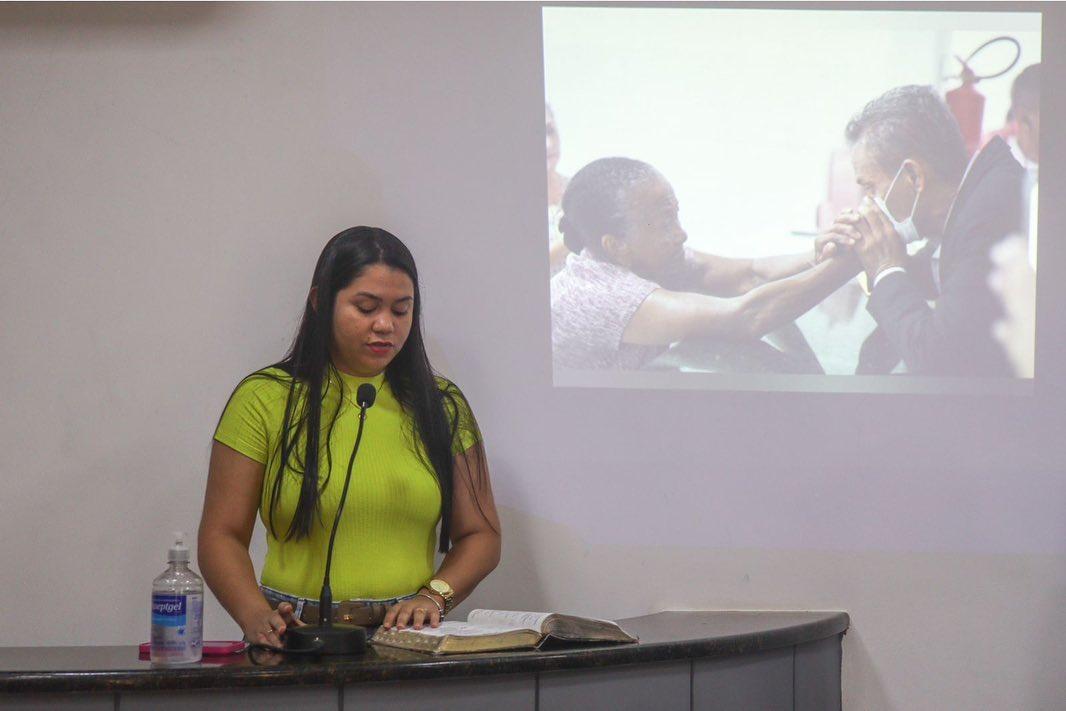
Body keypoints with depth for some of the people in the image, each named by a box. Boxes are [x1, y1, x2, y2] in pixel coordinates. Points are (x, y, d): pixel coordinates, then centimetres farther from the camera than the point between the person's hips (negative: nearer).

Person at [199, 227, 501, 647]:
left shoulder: (442, 407, 17)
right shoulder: (265, 400, 8)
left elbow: (481, 535, 19)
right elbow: (221, 536, 6)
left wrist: (433, 596, -1)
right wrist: (257, 616, -12)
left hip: (411, 644, 2)